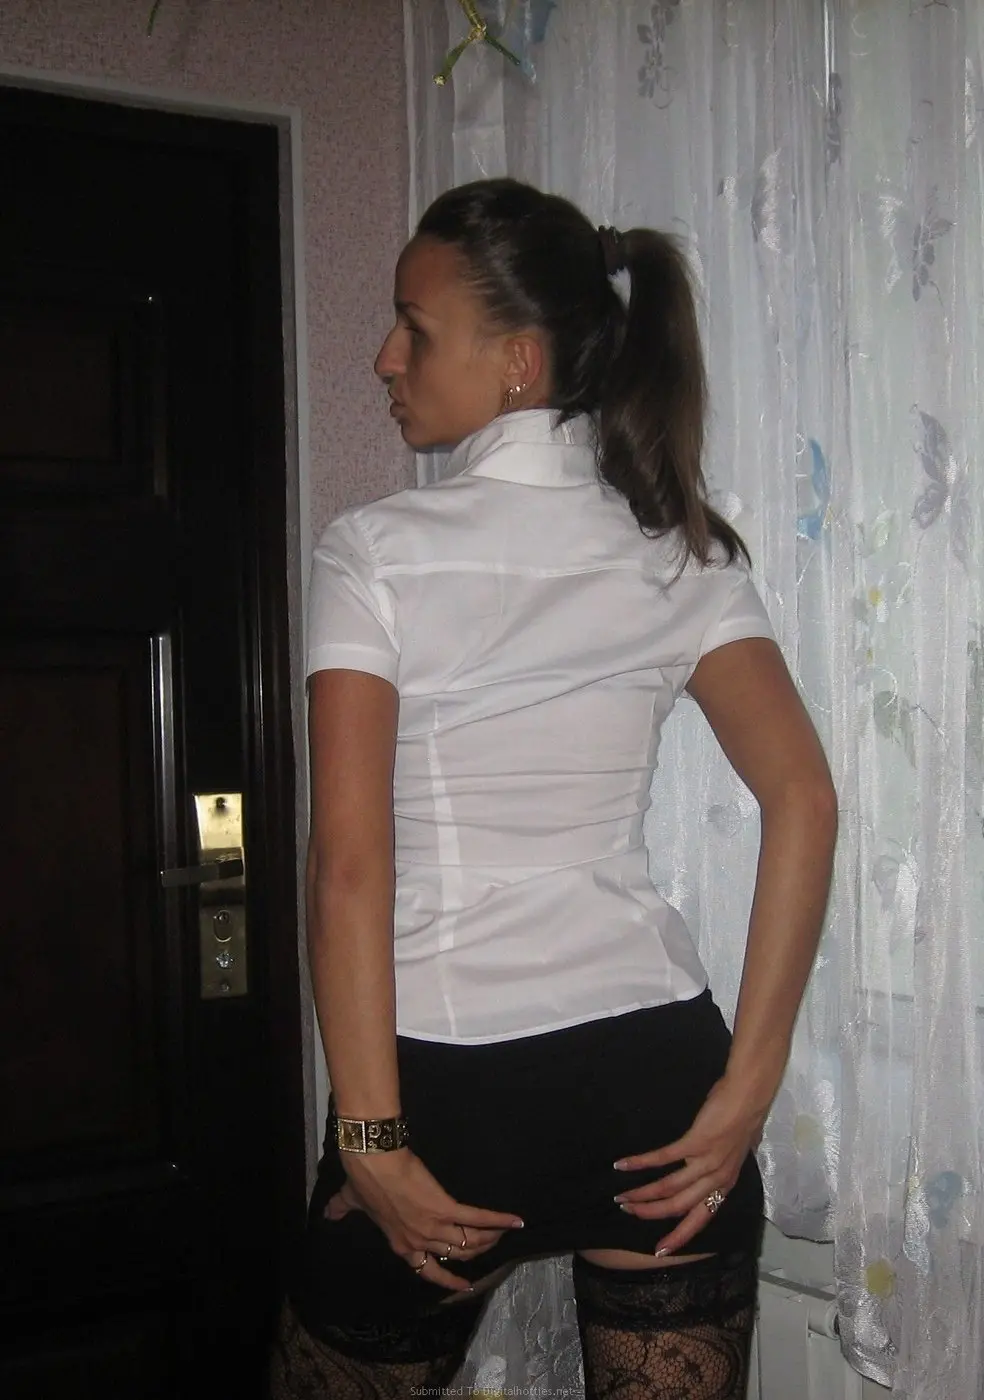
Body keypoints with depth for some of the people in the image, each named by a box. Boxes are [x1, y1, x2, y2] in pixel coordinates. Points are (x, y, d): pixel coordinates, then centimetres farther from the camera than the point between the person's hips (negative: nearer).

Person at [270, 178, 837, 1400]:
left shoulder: (377, 552, -8)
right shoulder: (680, 551, 2)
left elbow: (350, 862, -14)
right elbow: (802, 802, -6)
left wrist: (373, 1141, -11)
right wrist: (746, 1086, -5)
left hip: (447, 1083, -3)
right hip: (653, 1073, 3)